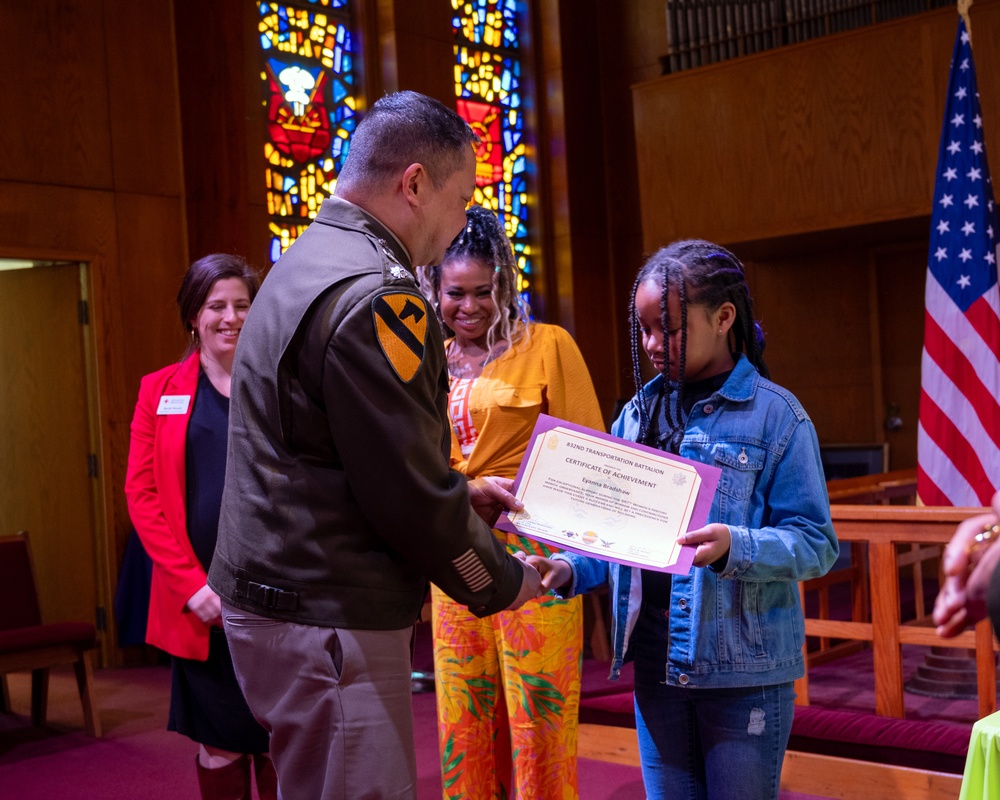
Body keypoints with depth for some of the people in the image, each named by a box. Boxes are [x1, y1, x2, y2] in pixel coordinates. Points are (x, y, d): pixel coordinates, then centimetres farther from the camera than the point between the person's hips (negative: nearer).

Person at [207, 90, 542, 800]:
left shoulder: (305, 266, 14)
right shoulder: (376, 297, -20)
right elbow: (408, 497, -19)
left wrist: (462, 492, 18)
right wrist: (503, 583, -3)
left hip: (267, 601, 11)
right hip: (327, 626, -11)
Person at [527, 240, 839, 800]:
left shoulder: (775, 414, -8)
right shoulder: (639, 413, 8)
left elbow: (816, 544, -12)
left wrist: (735, 547, -28)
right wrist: (570, 570, -7)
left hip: (745, 671, -5)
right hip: (656, 665, 5)